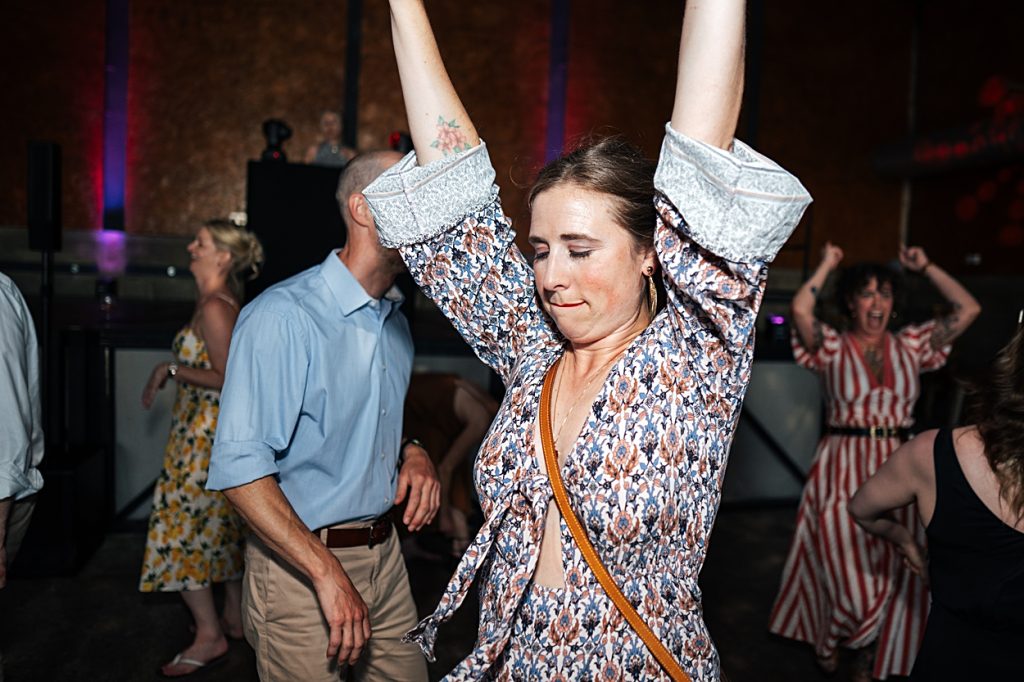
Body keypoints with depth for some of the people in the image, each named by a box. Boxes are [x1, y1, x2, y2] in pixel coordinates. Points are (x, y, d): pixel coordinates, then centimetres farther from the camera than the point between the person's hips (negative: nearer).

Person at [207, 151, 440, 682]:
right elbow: (240, 469, -23)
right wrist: (328, 575, -24)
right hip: (301, 565, -7)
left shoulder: (395, 318, 9)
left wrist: (414, 453, 0)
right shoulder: (283, 316, -19)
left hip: (385, 554, 8)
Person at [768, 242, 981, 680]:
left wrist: (925, 267, 7)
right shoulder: (832, 347, -2)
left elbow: (968, 309, 5)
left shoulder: (910, 345, 9)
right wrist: (827, 266, -6)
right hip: (843, 467, -3)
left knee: (895, 573, 6)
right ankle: (827, 642, 31)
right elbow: (800, 309, -21)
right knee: (848, 571, 1)